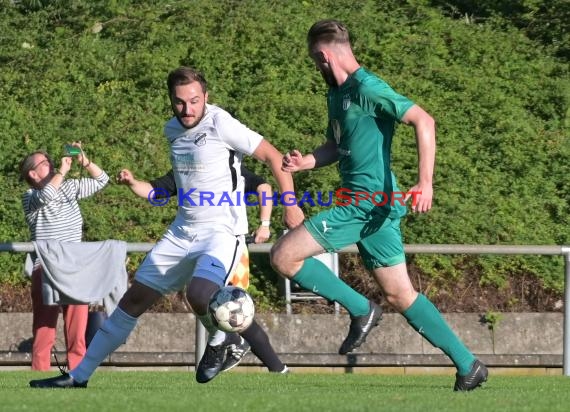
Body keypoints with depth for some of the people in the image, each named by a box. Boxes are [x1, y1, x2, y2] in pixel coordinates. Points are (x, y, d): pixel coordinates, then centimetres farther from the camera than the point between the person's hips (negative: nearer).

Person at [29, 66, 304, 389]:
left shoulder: (221, 125, -14)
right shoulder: (173, 129, 9)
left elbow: (273, 156, -12)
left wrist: (290, 206, -14)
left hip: (222, 231, -7)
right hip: (183, 230, 7)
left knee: (199, 295, -33)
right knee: (135, 298, 7)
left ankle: (222, 341, 2)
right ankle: (79, 376, 14)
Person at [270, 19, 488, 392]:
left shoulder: (367, 89, -13)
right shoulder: (337, 93, 16)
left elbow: (423, 121, -21)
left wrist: (425, 183, -29)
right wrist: (305, 162, 9)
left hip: (368, 203, -10)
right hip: (368, 206, 10)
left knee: (283, 256, -10)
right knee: (400, 295, 10)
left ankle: (361, 310, -1)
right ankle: (468, 365, 11)